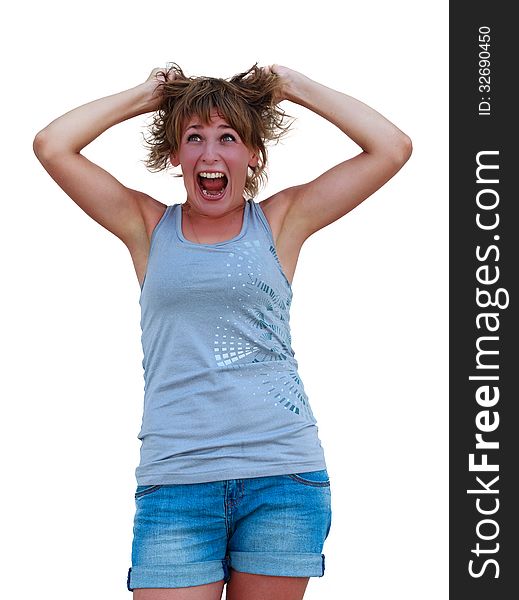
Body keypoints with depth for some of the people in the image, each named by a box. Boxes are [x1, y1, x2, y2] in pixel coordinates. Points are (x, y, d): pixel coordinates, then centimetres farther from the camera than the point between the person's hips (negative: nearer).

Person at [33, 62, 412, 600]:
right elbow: (52, 146, 3)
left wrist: (294, 85, 9)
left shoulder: (279, 221, 8)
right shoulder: (150, 228, 10)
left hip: (282, 476, 0)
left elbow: (392, 148, 4)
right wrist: (148, 93, 9)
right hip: (175, 477, 0)